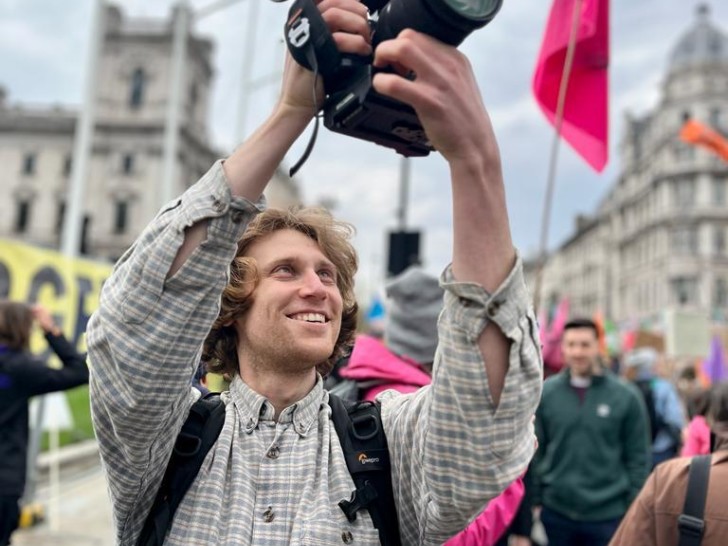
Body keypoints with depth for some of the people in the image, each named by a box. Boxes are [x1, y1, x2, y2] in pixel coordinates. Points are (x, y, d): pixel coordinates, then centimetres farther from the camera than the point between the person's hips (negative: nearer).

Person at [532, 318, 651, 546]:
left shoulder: (626, 396, -6)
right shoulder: (545, 393, -2)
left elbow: (638, 458, -2)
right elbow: (536, 452, 2)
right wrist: (535, 501, 0)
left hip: (608, 515, -1)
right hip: (556, 512, 2)